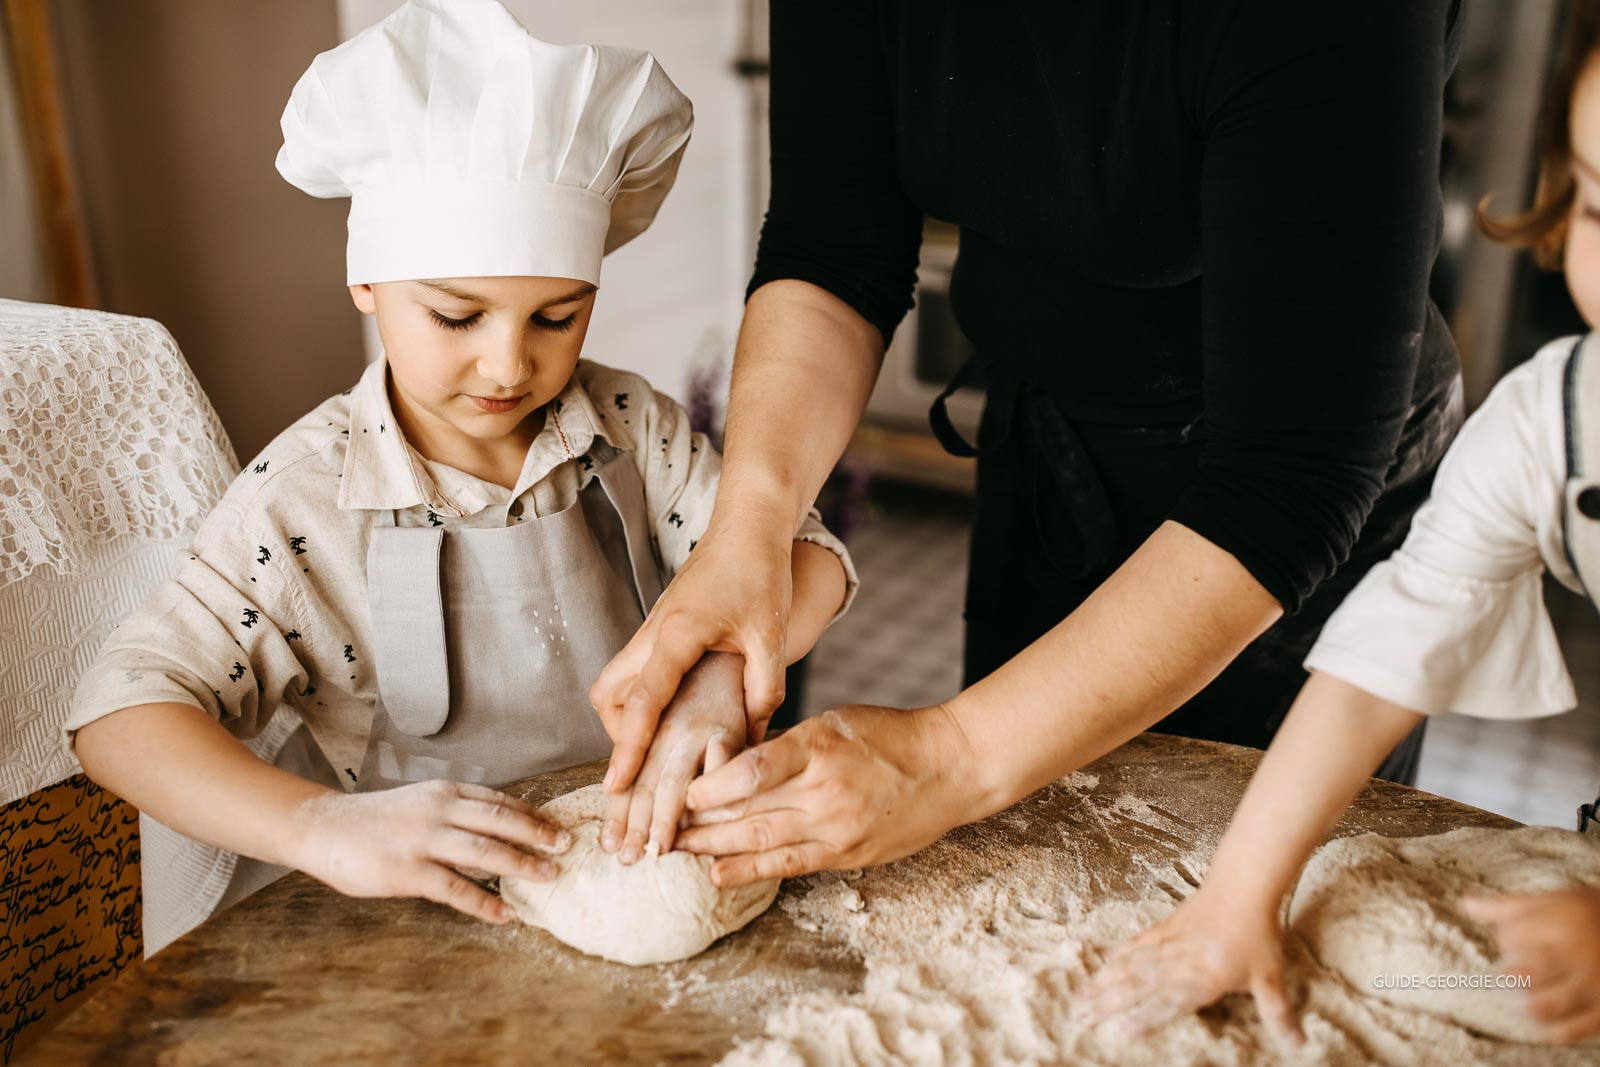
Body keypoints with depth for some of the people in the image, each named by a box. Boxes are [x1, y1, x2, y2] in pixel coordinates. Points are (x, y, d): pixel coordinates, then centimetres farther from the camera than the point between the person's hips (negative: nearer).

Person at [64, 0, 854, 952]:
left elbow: (806, 561, -4)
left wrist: (722, 681, -27)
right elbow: (123, 711, -18)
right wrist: (320, 826, -37)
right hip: (417, 903, -2)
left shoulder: (631, 427, -4)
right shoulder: (306, 499, -14)